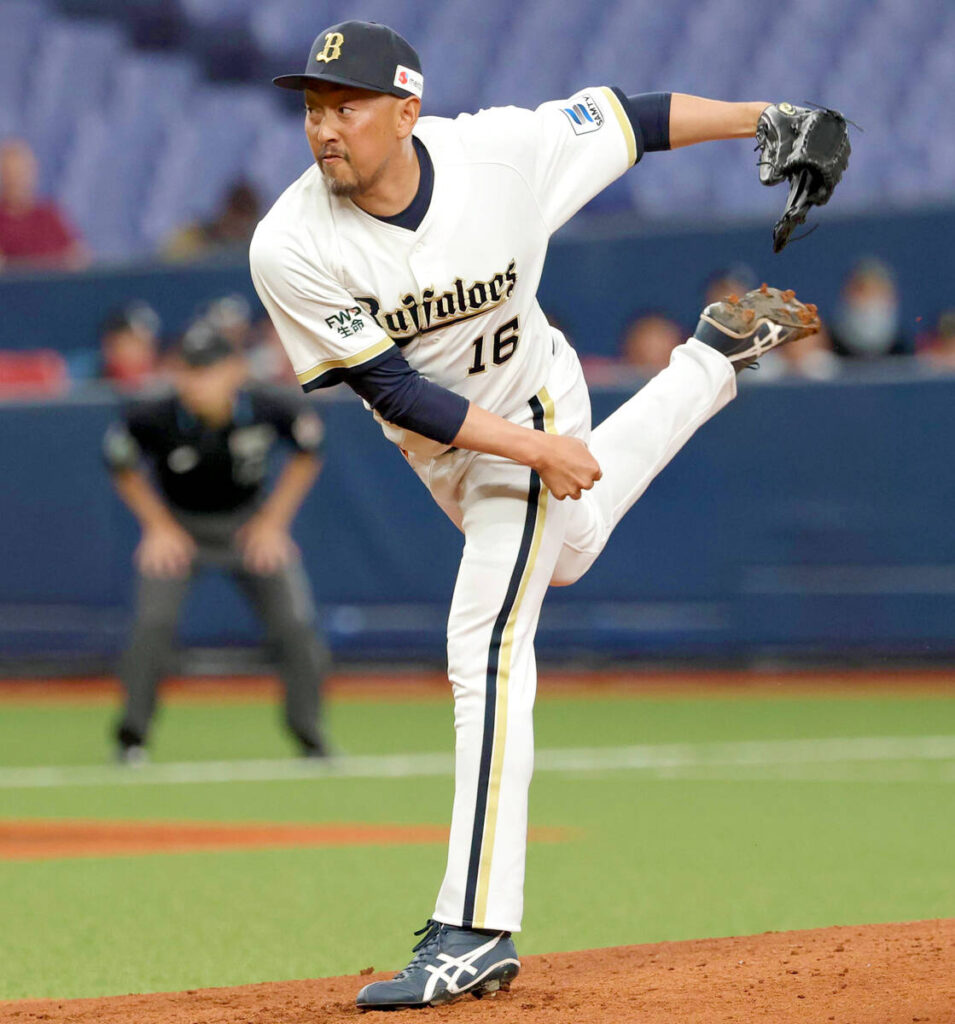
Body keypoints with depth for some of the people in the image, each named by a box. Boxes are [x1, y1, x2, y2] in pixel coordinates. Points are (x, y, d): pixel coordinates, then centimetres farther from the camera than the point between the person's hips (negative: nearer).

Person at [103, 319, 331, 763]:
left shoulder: (270, 410, -25)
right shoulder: (153, 420, -27)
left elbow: (307, 453, -4)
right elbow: (122, 467, -5)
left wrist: (273, 521, -7)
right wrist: (158, 527, -8)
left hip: (251, 524, 1)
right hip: (177, 524, -1)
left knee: (295, 625, -6)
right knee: (153, 622, -19)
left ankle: (308, 733, 12)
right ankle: (132, 733, -3)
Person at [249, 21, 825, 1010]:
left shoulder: (502, 150, -28)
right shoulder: (292, 250, -28)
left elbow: (624, 117, -11)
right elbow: (394, 388, -25)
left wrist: (763, 120, -12)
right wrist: (539, 451, -27)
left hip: (534, 404, -4)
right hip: (442, 445, 4)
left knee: (486, 646, -18)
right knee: (563, 547, 34)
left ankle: (477, 931, -19)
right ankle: (710, 364, 57)